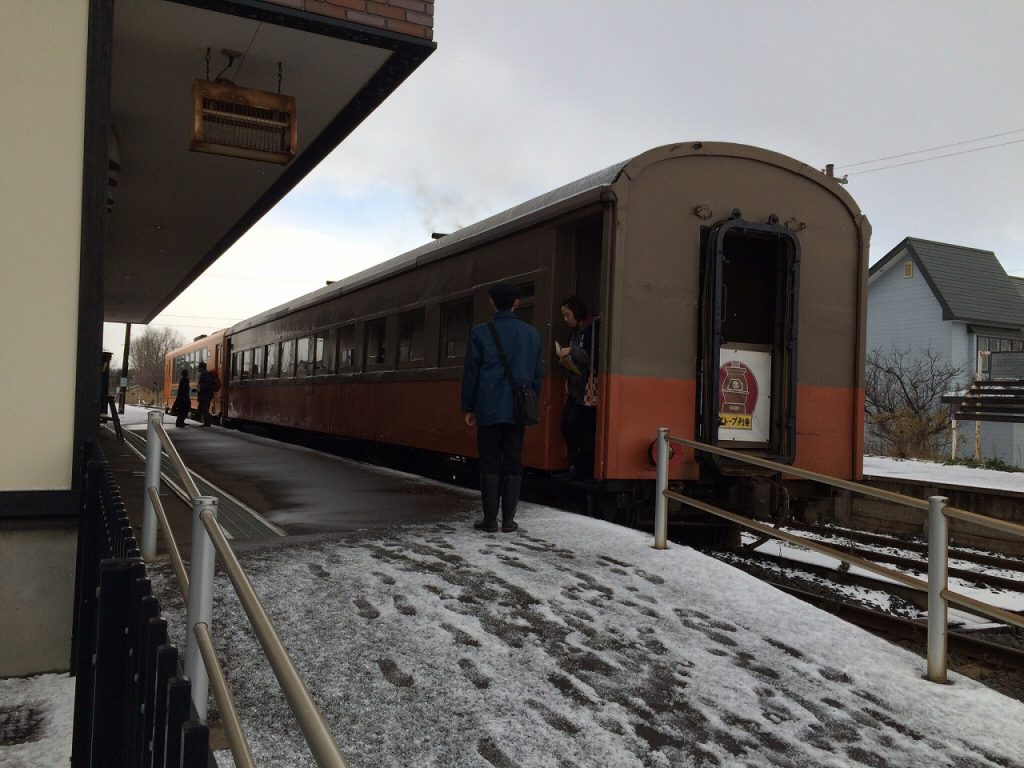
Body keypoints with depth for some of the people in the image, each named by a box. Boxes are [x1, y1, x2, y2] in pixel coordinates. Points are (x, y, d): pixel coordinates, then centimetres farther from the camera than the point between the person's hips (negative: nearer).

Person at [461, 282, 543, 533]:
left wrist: (468, 408, 6)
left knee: (490, 463, 4)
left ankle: (490, 519, 5)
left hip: (489, 410, -2)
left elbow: (471, 373, -2)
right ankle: (508, 519, 8)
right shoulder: (533, 334, 6)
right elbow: (536, 376, 9)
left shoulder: (480, 333, -3)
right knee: (513, 463, 7)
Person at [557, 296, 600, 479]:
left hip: (589, 387, -9)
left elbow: (596, 356, -18)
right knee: (566, 424, 6)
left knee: (581, 426, -8)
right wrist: (565, 359, 2)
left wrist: (572, 352, -16)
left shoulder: (594, 327, -11)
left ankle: (586, 471, 3)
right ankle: (575, 466, 16)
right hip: (574, 386, 9)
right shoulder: (574, 331, 15)